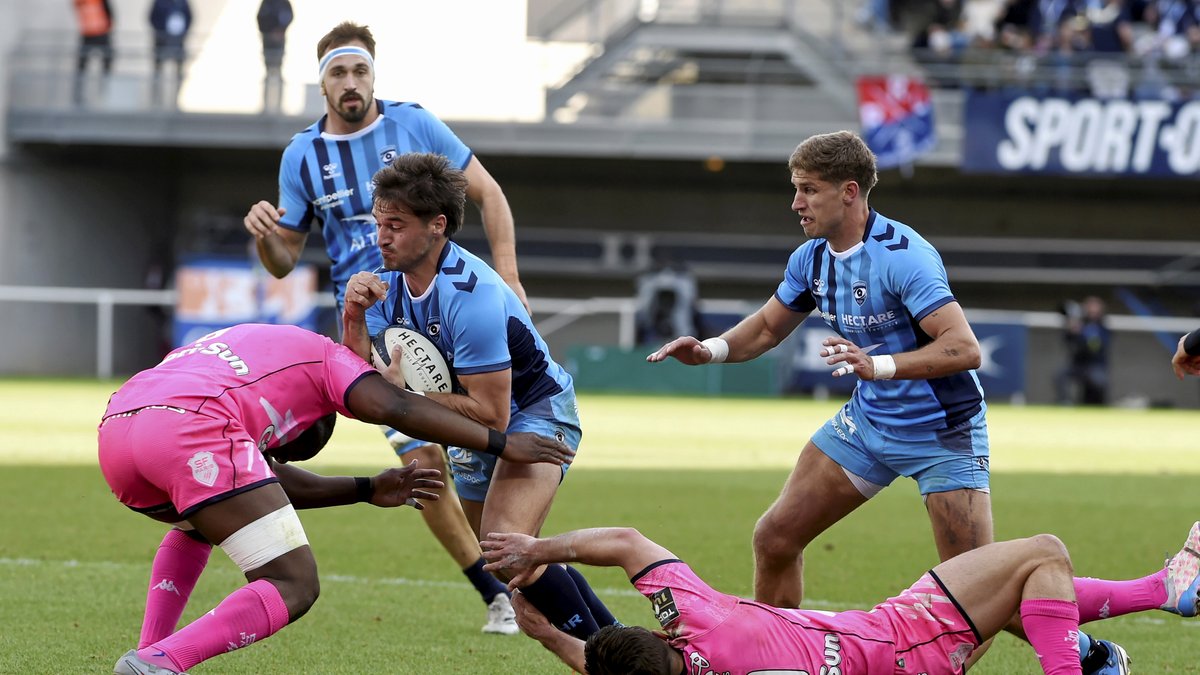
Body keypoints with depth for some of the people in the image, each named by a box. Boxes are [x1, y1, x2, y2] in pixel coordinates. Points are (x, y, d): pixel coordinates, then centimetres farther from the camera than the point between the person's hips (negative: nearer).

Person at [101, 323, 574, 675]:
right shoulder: (323, 356, 24)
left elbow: (266, 482, 40)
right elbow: (393, 408, 5)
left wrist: (368, 491, 44)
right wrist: (500, 444, 9)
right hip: (190, 431, -8)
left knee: (196, 524, 41)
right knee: (293, 589, -3)